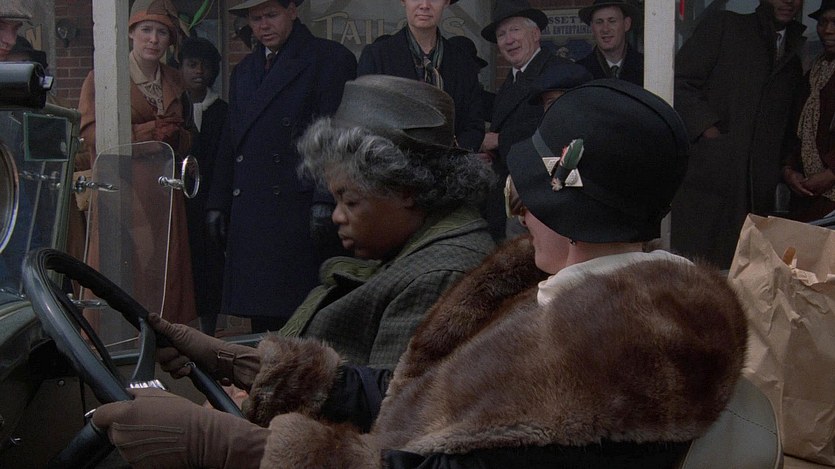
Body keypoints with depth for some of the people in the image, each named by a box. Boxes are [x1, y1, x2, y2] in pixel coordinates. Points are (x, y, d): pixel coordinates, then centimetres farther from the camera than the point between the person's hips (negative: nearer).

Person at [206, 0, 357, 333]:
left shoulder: (331, 59, 1)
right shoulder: (243, 71, 23)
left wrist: (326, 202, -16)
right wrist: (218, 203, 15)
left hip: (299, 212, -6)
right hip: (249, 216, 6)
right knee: (261, 318, 5)